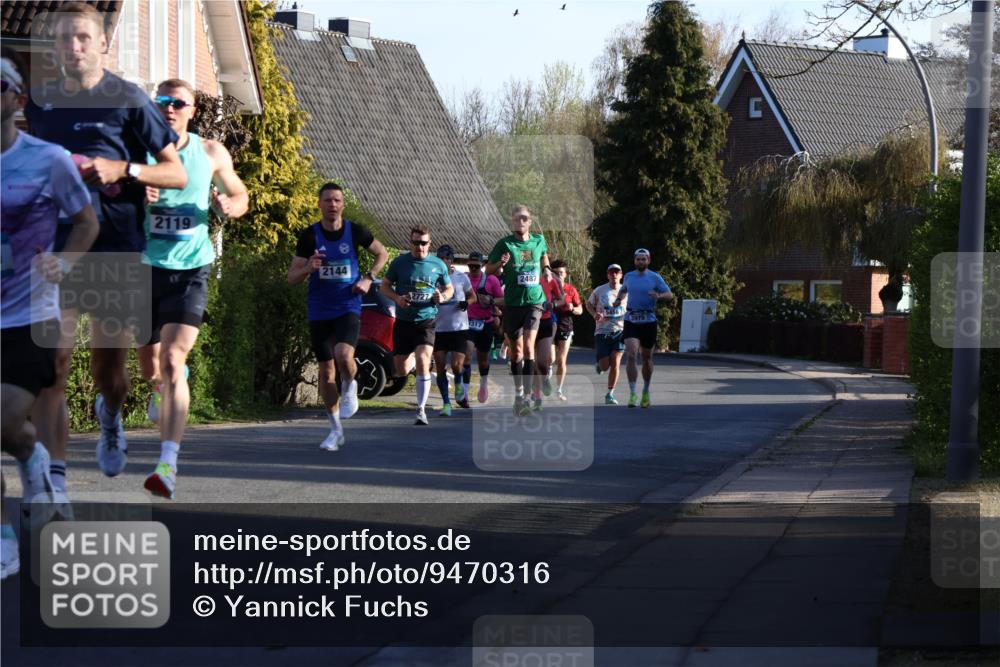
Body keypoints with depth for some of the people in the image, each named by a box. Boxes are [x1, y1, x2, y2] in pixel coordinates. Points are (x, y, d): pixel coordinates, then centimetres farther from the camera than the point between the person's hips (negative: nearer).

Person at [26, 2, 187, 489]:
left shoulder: (129, 100, -1)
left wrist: (122, 169, -16)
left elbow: (177, 174, -1)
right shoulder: (39, 103, 10)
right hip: (54, 246, 2)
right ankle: (53, 475, -12)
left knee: (109, 367, 7)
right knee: (50, 361, -13)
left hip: (116, 249, -2)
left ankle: (109, 417, 43)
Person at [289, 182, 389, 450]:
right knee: (326, 370, 5)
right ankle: (336, 430, 19)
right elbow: (292, 277, -1)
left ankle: (350, 387, 7)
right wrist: (308, 267, -22)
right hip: (319, 312, 2)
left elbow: (382, 253, 13)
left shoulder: (355, 231, -3)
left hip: (348, 307, -2)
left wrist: (368, 278, -2)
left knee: (344, 355, -28)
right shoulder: (309, 236, -3)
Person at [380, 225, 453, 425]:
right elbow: (385, 285, 8)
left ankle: (421, 410, -12)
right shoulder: (400, 262, -1)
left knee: (423, 362, -20)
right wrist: (397, 298, -12)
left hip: (426, 321, -1)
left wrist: (442, 297, -8)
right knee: (400, 372, 6)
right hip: (403, 321, 1)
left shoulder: (438, 265, 2)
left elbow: (449, 288, 15)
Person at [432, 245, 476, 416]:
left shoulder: (461, 277, 1)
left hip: (459, 327, -2)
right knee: (440, 367, -3)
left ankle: (459, 384, 24)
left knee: (457, 365, -11)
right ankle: (446, 403, 7)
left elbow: (473, 296, 11)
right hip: (439, 329, 2)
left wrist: (467, 302, -10)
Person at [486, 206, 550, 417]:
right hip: (512, 303, 0)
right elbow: (489, 269, 0)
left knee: (528, 345, -16)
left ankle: (526, 394, -18)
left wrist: (546, 270, 8)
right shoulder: (505, 244, -3)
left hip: (534, 300, 0)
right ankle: (518, 393, 24)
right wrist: (501, 263, -19)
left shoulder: (539, 241, 5)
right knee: (516, 351, 8)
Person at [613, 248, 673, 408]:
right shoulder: (628, 276, 7)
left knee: (647, 358, 11)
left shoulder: (654, 278, -2)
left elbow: (670, 294, -5)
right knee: (630, 355, -16)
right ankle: (632, 394, -15)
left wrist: (659, 296, -25)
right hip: (631, 321, 1)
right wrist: (619, 299, 8)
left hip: (649, 322, -1)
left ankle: (646, 392, 31)